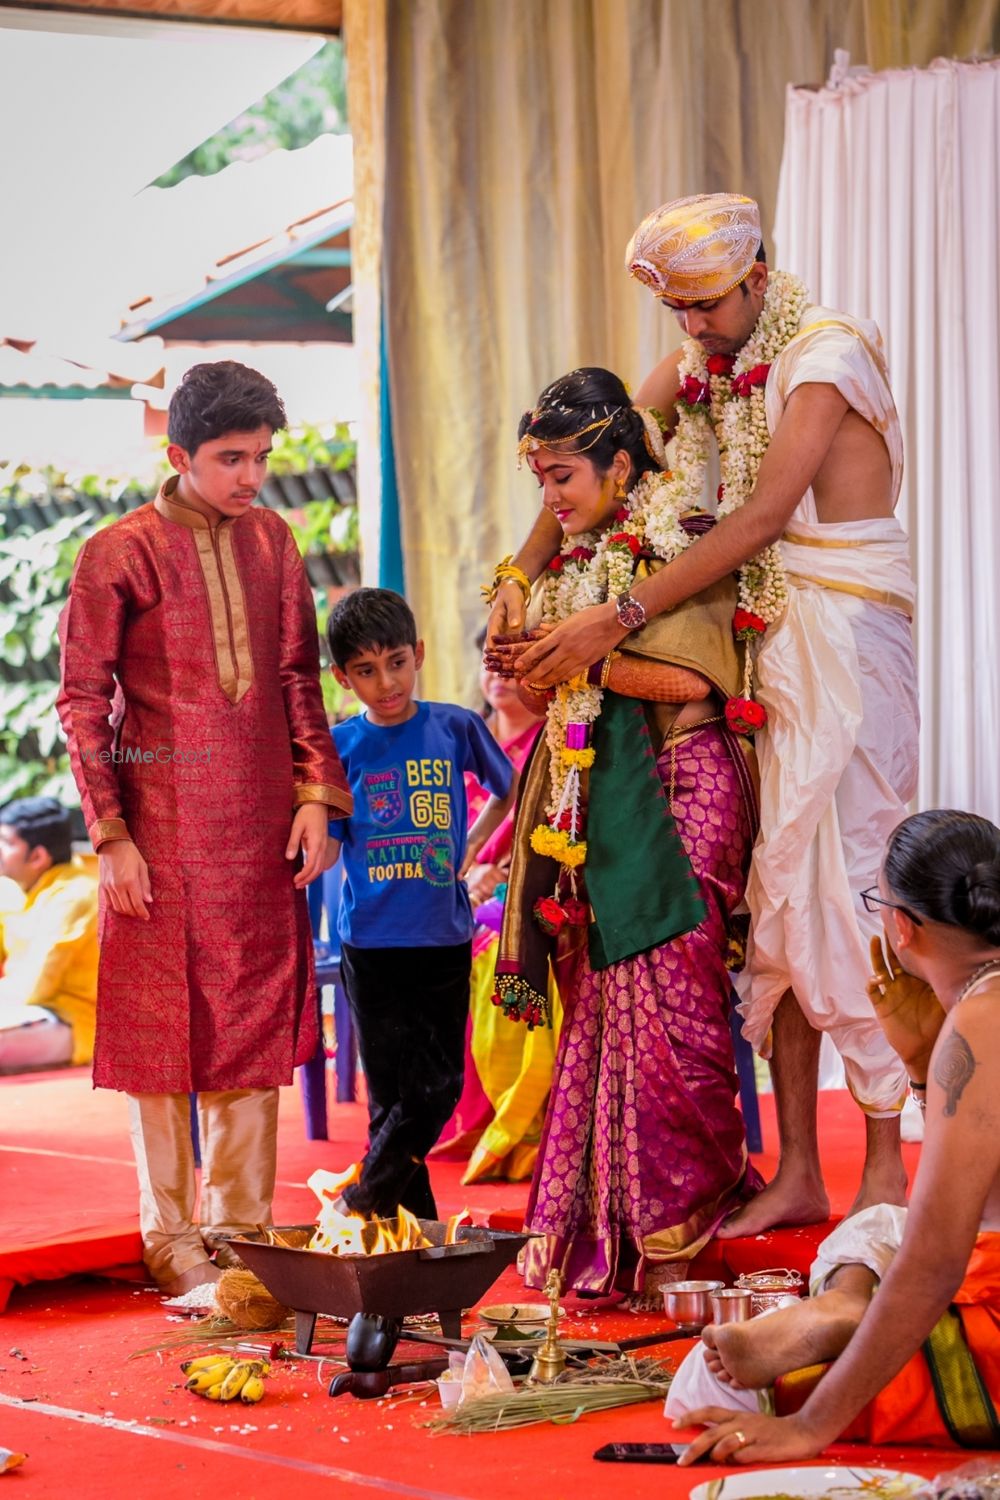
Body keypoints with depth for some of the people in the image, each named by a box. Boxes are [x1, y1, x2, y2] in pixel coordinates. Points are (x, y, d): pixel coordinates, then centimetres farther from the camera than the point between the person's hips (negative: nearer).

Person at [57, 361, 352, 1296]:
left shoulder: (271, 542, 8)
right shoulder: (118, 555, -7)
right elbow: (82, 702, -6)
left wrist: (315, 795, 4)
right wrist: (111, 834, -11)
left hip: (260, 823, 5)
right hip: (162, 822, -5)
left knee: (257, 1014, 9)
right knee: (164, 1018, 1)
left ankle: (241, 1223, 19)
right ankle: (172, 1240, 10)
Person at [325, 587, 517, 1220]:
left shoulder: (455, 728, 1)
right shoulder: (340, 747, 0)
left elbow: (507, 791, 18)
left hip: (444, 938, 1)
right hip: (373, 946, -1)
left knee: (438, 1087, 2)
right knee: (393, 1092, 0)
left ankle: (362, 1204, 18)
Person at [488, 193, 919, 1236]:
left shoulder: (825, 356, -13)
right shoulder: (692, 371, 10)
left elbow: (758, 520, -22)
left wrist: (618, 619, -26)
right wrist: (518, 579, -9)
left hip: (844, 640, -7)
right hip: (758, 644, 7)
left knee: (829, 892, -10)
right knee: (774, 902, 5)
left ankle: (885, 1174, -3)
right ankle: (798, 1172, 10)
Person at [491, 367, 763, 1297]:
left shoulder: (681, 546, -5)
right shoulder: (573, 563, 17)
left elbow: (690, 677, -16)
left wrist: (579, 659, -12)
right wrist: (525, 678, 3)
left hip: (677, 793, -6)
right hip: (595, 805, 7)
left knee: (668, 999, -8)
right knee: (599, 1002, 3)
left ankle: (676, 1224, 0)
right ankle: (595, 1221, 6)